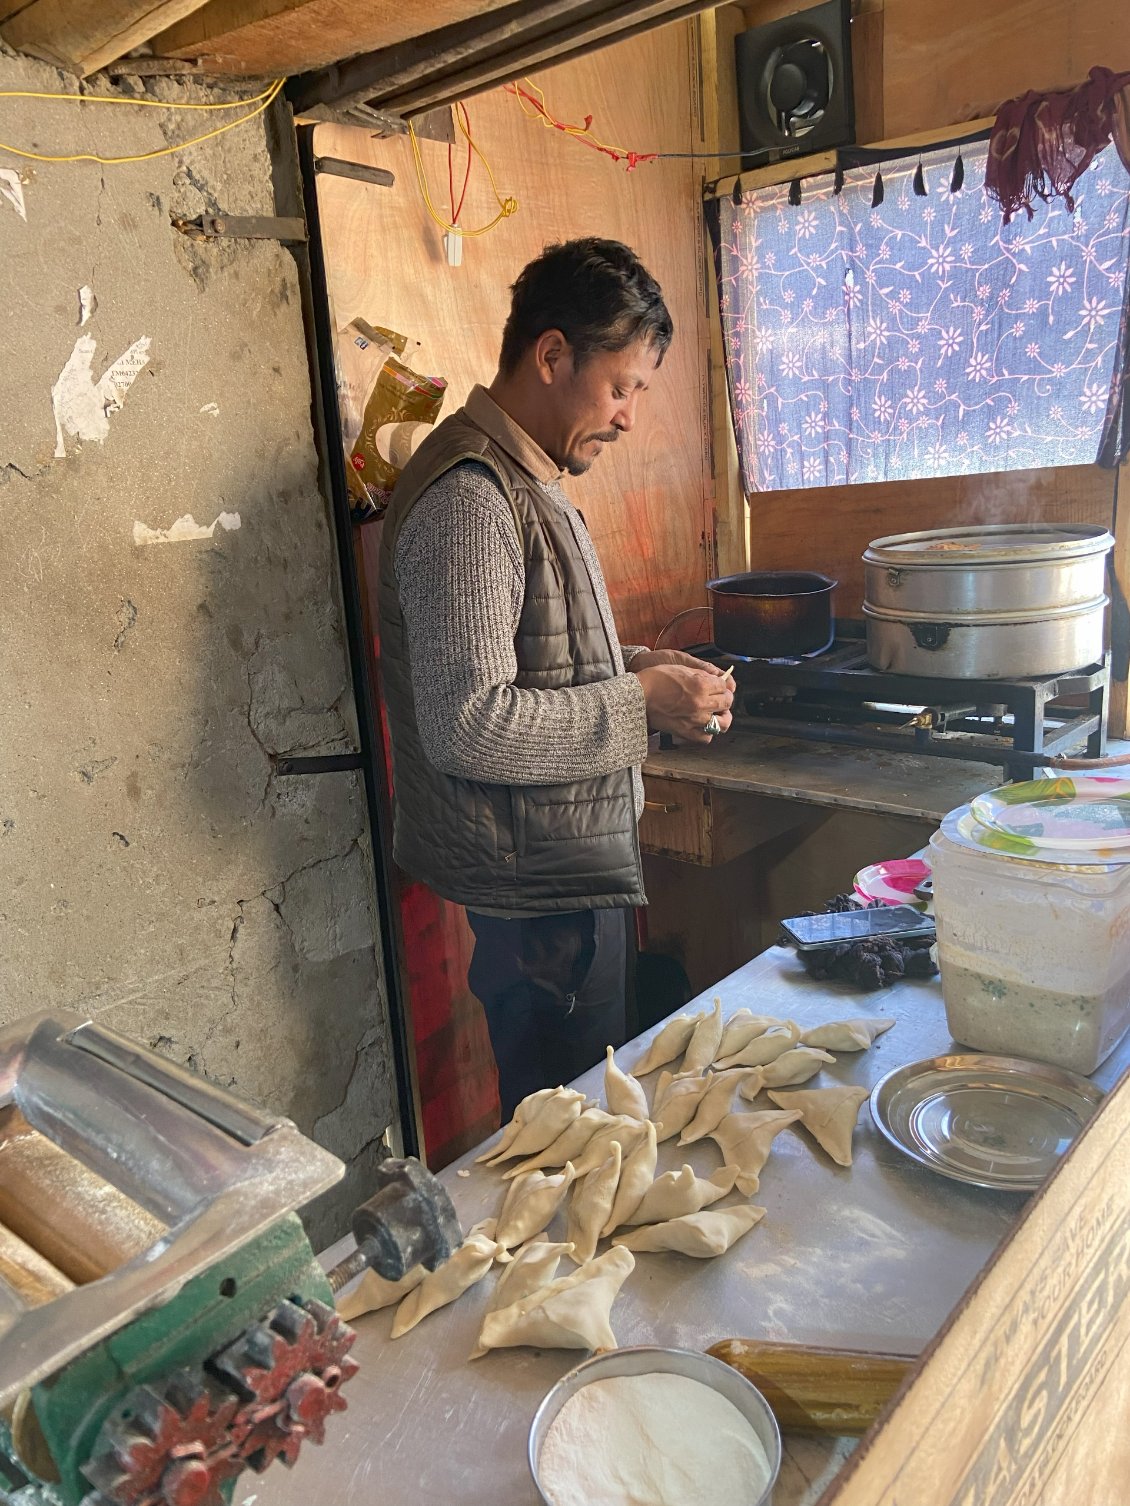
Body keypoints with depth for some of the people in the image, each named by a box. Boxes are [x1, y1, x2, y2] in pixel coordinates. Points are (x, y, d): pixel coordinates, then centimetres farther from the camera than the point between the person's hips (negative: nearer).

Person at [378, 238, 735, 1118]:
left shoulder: (525, 482, 14)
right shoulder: (469, 496, -20)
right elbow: (469, 724, -28)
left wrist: (635, 668, 5)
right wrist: (640, 704, -19)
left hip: (572, 870, 10)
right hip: (537, 886, -10)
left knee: (579, 1116, 22)